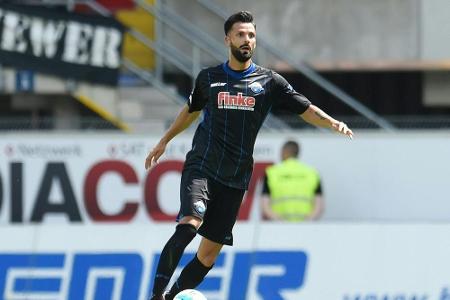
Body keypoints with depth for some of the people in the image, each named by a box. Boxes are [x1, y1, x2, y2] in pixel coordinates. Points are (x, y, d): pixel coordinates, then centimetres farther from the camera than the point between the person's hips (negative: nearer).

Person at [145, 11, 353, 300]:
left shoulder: (269, 81, 5)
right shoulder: (208, 78, 7)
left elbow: (305, 109, 0)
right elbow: (191, 110, 26)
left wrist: (333, 123, -18)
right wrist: (165, 141, 31)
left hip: (235, 179, 2)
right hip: (201, 166, -2)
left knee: (210, 253, 1)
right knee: (189, 224, -27)